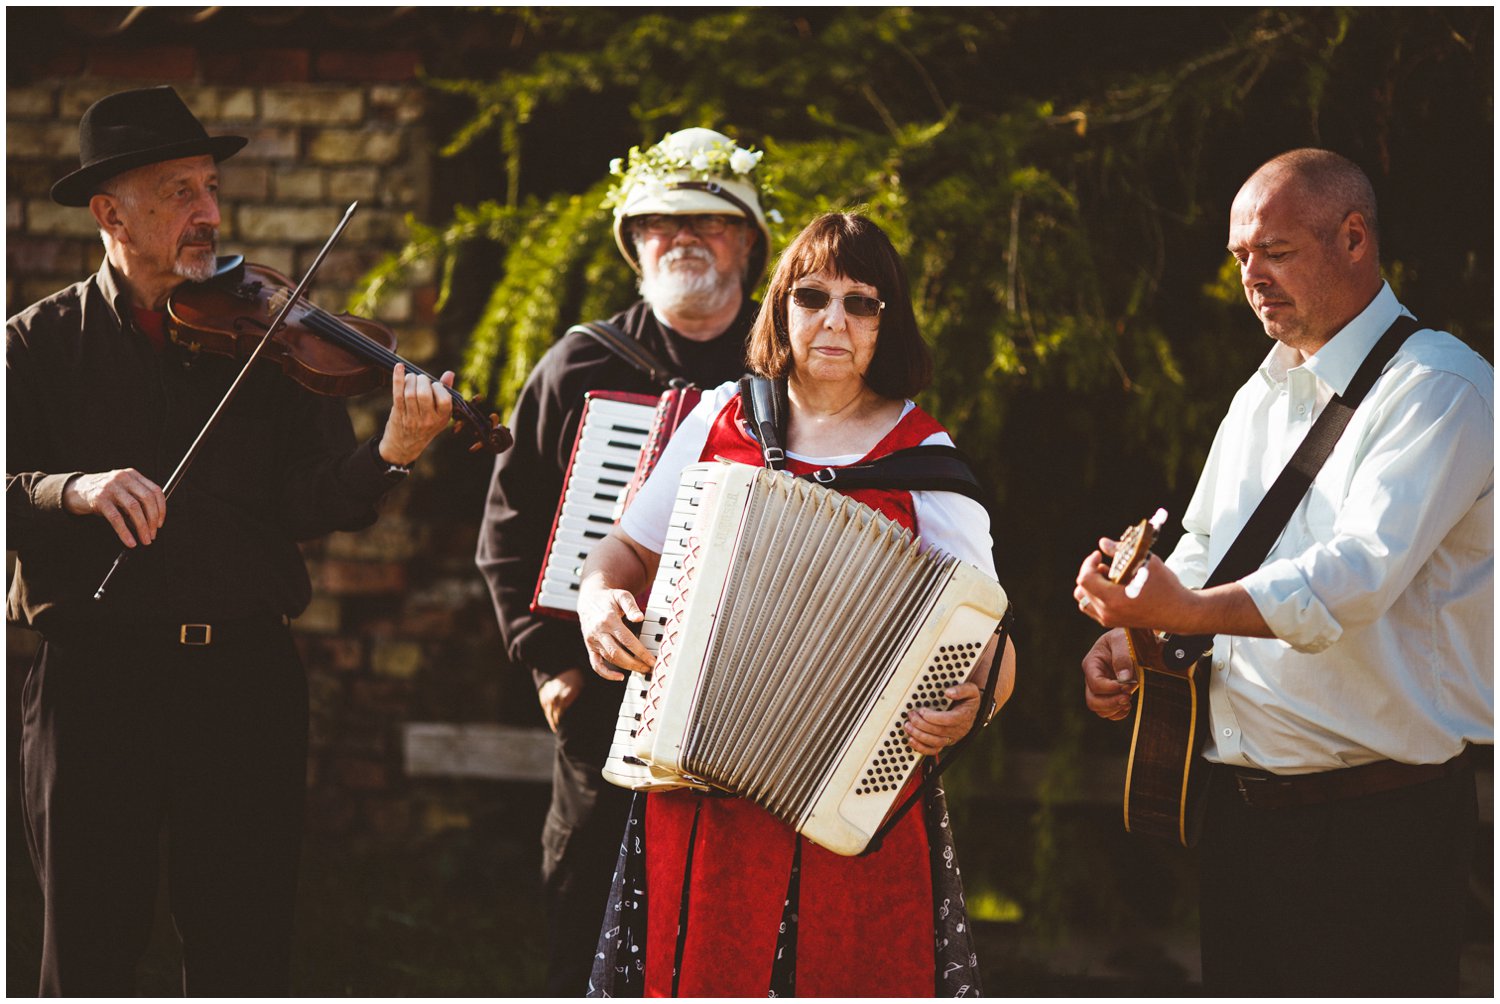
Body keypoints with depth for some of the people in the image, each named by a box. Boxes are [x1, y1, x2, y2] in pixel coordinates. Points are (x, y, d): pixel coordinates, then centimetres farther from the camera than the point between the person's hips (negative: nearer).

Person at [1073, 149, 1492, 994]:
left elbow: (1365, 569, -25)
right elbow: (1199, 554, 23)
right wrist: (1125, 642, 2)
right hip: (1244, 809, 8)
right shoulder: (1260, 398, 17)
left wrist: (1192, 610, -35)